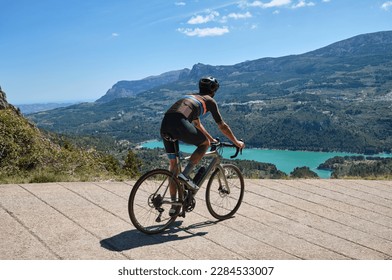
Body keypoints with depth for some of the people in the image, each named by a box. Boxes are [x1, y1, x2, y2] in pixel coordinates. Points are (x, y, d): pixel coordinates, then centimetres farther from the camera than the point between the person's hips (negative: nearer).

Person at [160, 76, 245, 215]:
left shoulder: (191, 97, 38)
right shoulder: (209, 100, 18)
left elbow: (197, 124, 46)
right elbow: (222, 126, 20)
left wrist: (212, 138, 55)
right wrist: (236, 142, 32)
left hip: (164, 125, 7)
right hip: (179, 124, -7)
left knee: (173, 163, 17)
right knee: (205, 143, 17)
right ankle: (185, 175, 1)